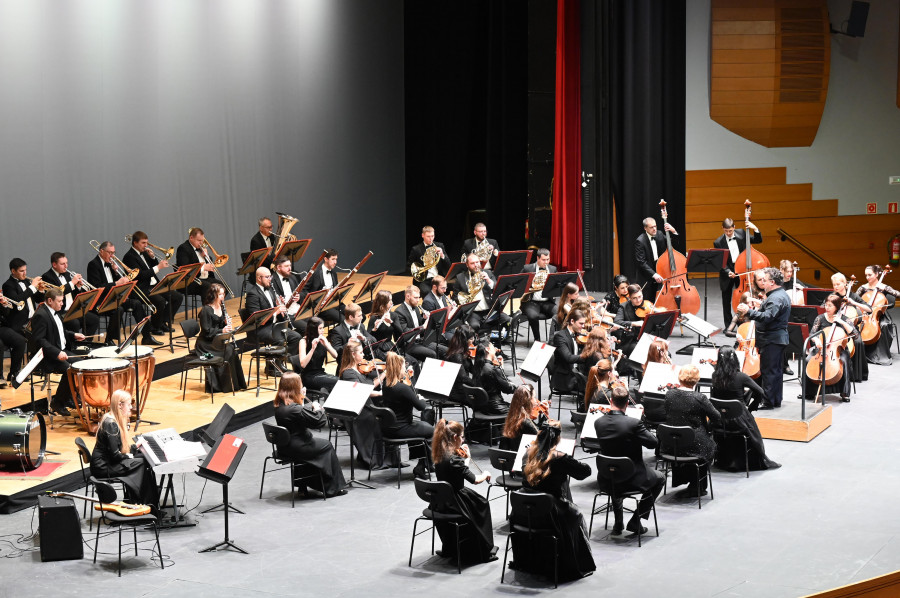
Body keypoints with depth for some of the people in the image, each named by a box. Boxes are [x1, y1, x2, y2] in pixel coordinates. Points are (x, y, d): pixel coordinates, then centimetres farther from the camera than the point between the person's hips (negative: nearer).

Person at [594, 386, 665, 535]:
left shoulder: (598, 422, -8)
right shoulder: (634, 423, -23)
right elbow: (653, 443, -12)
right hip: (631, 481, -5)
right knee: (660, 478, 25)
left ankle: (618, 523, 38)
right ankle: (635, 521, 17)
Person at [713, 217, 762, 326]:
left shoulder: (741, 233, -3)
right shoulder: (718, 242, -11)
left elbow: (758, 240, 4)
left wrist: (755, 229, -14)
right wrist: (728, 272, -28)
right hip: (727, 272, -1)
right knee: (726, 300, 7)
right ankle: (728, 326, 17)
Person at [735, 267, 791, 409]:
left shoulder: (776, 298, -19)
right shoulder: (782, 295, 16)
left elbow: (767, 317, -31)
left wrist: (748, 311, -34)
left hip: (772, 340, -11)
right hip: (779, 338, 11)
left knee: (768, 371, -8)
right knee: (776, 370, 15)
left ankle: (769, 402, -6)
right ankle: (776, 401, 22)